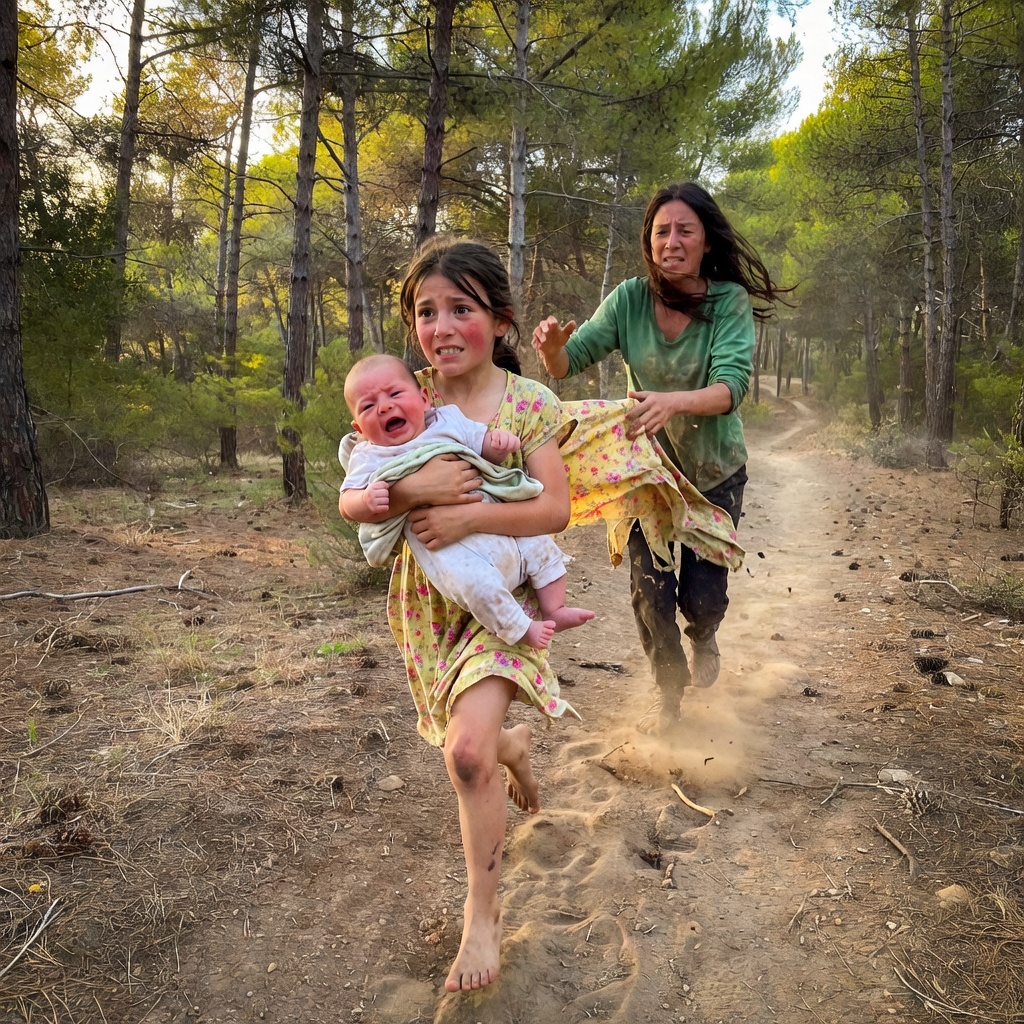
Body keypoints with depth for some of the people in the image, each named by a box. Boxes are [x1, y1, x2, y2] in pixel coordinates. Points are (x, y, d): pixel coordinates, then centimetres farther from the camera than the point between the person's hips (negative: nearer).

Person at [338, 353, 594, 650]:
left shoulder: (448, 420, 13)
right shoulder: (370, 457, 3)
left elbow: (486, 446, 17)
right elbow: (347, 503, -4)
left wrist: (500, 441, -7)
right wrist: (367, 499, -27)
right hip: (448, 547, -6)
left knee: (543, 548, 9)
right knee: (476, 581, -31)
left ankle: (554, 611, 25)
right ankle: (521, 629, -11)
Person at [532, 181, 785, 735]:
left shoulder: (731, 302, -19)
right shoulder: (630, 299, -13)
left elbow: (730, 386, -31)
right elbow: (570, 361, -13)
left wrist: (673, 402, -51)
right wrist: (552, 346, -37)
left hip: (713, 472, -1)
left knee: (702, 595, 0)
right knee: (649, 591, -1)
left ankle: (702, 637, 42)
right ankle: (668, 690, 29)